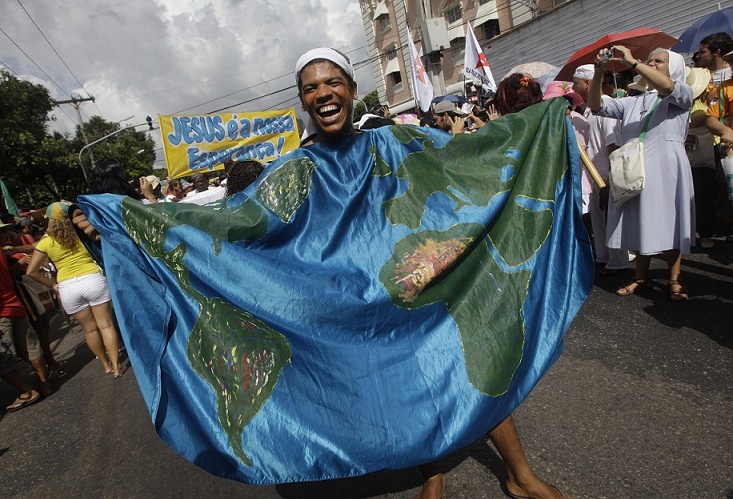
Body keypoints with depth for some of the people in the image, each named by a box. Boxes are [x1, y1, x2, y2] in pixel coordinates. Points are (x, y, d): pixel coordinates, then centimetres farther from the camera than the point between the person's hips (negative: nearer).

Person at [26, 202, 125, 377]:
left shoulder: (45, 242, 3)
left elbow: (31, 271, 1)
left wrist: (52, 285, 10)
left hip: (67, 287, 1)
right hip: (92, 279, -1)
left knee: (89, 329, 14)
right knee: (106, 325, 4)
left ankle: (106, 365, 26)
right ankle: (116, 366, 6)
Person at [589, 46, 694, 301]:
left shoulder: (683, 94, 7)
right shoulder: (633, 102, 20)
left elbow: (667, 87, -16)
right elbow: (597, 106, 10)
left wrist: (632, 62, -16)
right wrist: (599, 73, -4)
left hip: (666, 169, -4)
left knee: (668, 224, -3)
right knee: (641, 224, 6)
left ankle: (675, 280, 8)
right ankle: (641, 277, 15)